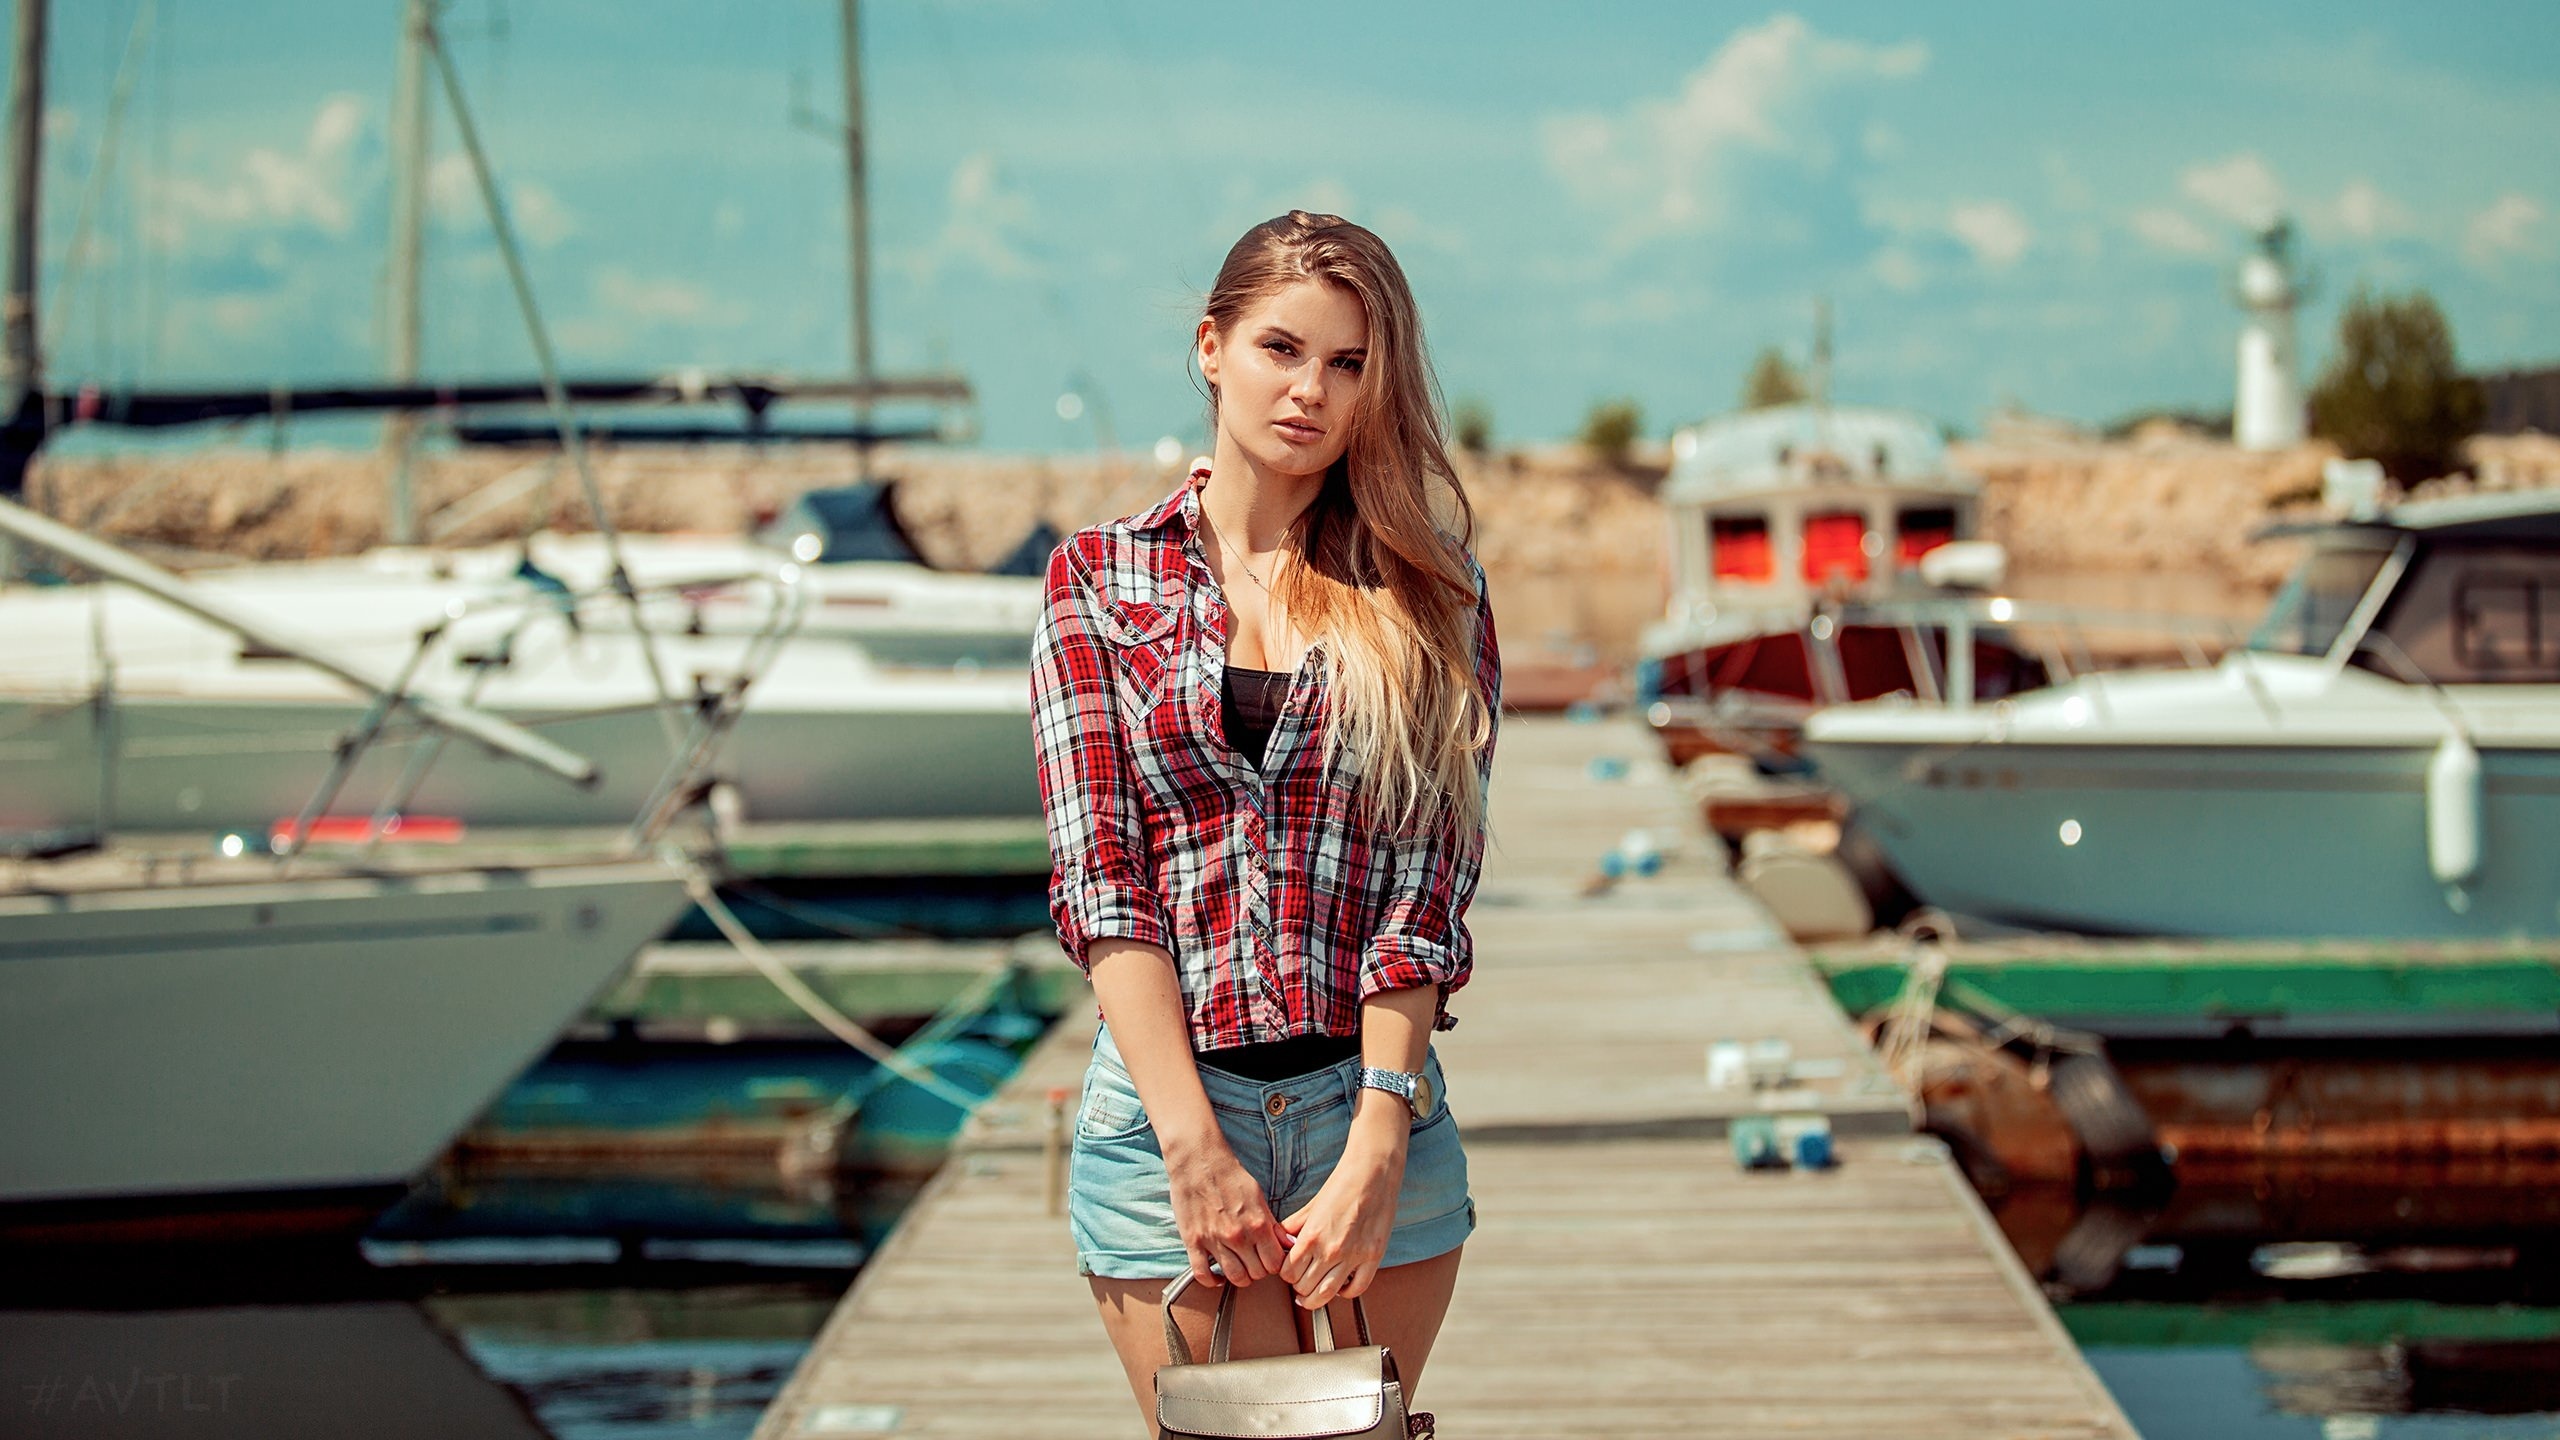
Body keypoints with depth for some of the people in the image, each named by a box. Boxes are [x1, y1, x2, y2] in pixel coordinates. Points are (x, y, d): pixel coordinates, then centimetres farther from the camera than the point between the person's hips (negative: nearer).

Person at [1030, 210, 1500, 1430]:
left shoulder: (1429, 594, 4)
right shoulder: (1099, 579, 4)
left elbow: (1426, 884, -3)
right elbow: (1097, 872, -4)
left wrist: (1374, 1156, -13)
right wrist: (1195, 1145, -14)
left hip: (1374, 1108, 1)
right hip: (1165, 1108, -1)